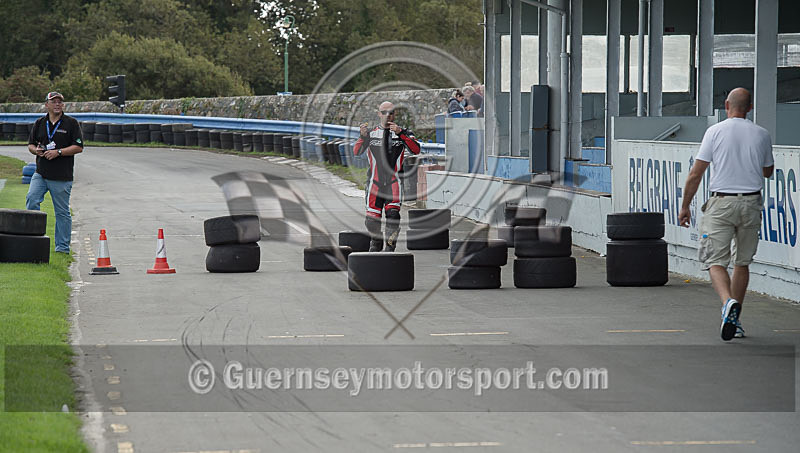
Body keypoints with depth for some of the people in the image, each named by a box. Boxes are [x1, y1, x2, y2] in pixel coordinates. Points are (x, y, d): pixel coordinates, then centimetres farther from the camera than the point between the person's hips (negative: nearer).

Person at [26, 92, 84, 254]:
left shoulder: (71, 123, 0)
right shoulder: (39, 123, 12)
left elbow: (79, 147, -5)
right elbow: (30, 144, 19)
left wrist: (58, 152, -16)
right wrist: (36, 150, -5)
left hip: (62, 177, -3)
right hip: (40, 174, 3)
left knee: (62, 212, 2)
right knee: (31, 200, -14)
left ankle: (62, 247, 9)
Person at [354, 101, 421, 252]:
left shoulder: (403, 133, 5)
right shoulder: (371, 132, 9)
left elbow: (416, 149, -13)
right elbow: (356, 151, -2)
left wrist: (400, 133, -23)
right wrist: (363, 136, -21)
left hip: (394, 181, -2)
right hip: (375, 181, 2)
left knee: (392, 213, -21)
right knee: (372, 218, 1)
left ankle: (390, 247, -14)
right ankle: (376, 242, 29)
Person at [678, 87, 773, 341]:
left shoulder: (715, 132, -3)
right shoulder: (761, 135, 4)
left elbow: (696, 173, -4)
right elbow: (767, 172, 18)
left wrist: (685, 206, 5)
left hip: (721, 204, -3)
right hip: (751, 204, 3)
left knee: (715, 261, -4)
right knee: (742, 262, 14)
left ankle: (728, 302, -31)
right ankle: (734, 320, 17)